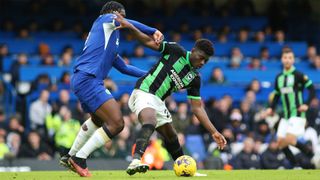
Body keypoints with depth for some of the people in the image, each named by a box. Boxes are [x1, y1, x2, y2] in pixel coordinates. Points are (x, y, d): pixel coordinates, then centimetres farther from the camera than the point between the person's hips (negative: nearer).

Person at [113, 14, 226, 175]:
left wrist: (213, 132, 2)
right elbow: (149, 42, -6)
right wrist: (129, 26, -20)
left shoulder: (194, 79, 8)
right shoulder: (176, 52, -6)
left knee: (171, 136, 20)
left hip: (158, 101, 8)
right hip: (143, 93, -8)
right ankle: (136, 161, -56)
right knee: (150, 121, -35)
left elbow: (197, 108, 9)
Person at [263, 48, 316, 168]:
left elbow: (312, 89, -10)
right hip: (286, 115, 7)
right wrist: (271, 108, 7)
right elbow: (277, 95, 21)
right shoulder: (279, 77, 11)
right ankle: (295, 166, 12)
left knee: (290, 140, -20)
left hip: (297, 114, -7)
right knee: (281, 143, 1)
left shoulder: (298, 75, -8)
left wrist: (306, 104, -21)